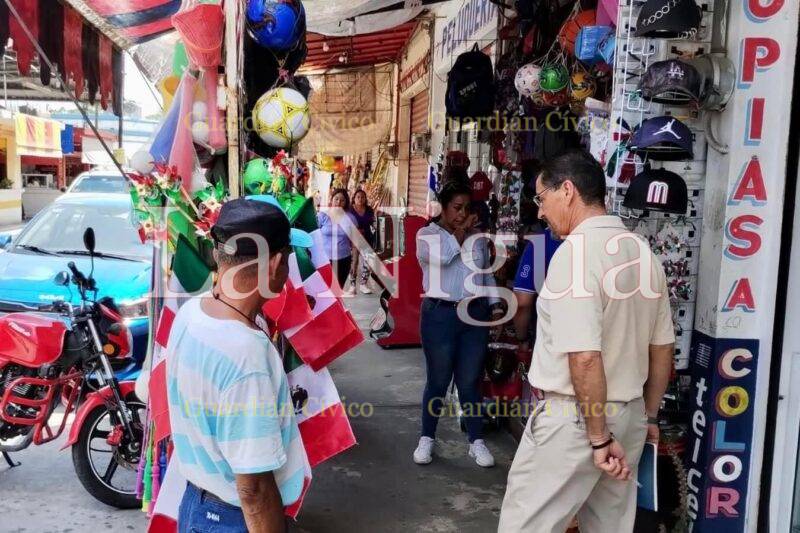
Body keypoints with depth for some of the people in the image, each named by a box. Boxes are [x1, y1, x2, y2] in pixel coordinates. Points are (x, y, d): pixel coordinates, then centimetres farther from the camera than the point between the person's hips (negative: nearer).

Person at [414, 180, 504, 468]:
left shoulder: (478, 237, 11)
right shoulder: (426, 234, -1)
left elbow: (487, 274, 18)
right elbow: (442, 255, -21)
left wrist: (495, 304, 8)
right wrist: (460, 231, -8)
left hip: (475, 314, 3)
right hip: (440, 314, -3)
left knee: (470, 381, 9)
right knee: (438, 380, 5)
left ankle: (477, 441, 19)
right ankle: (427, 438, 21)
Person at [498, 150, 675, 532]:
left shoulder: (575, 251, -18)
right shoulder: (643, 251, 7)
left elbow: (584, 358, -25)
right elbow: (663, 349, 13)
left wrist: (598, 438, -17)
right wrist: (647, 416, 22)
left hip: (573, 417, -8)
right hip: (628, 414, 8)